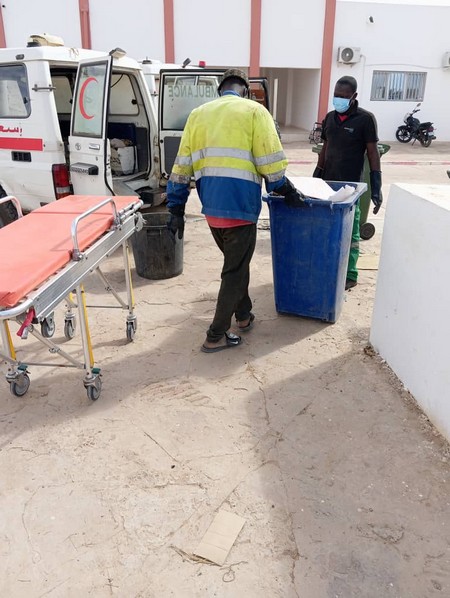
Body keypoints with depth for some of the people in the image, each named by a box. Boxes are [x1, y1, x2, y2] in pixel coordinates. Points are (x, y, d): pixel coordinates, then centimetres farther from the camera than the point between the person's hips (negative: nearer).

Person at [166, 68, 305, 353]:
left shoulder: (198, 114, 14)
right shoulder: (254, 111, 0)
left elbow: (182, 165, 10)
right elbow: (270, 163, -8)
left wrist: (176, 208, 11)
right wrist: (288, 191, 7)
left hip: (211, 207, 6)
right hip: (239, 206, -5)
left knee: (235, 262, 25)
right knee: (235, 270, 7)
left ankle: (243, 315, 38)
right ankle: (216, 336, 12)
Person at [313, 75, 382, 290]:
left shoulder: (365, 119, -5)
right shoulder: (330, 117, 11)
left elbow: (373, 153, -6)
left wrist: (376, 187, -11)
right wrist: (315, 178, 17)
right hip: (327, 183, 5)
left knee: (349, 232, 0)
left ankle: (350, 275, 9)